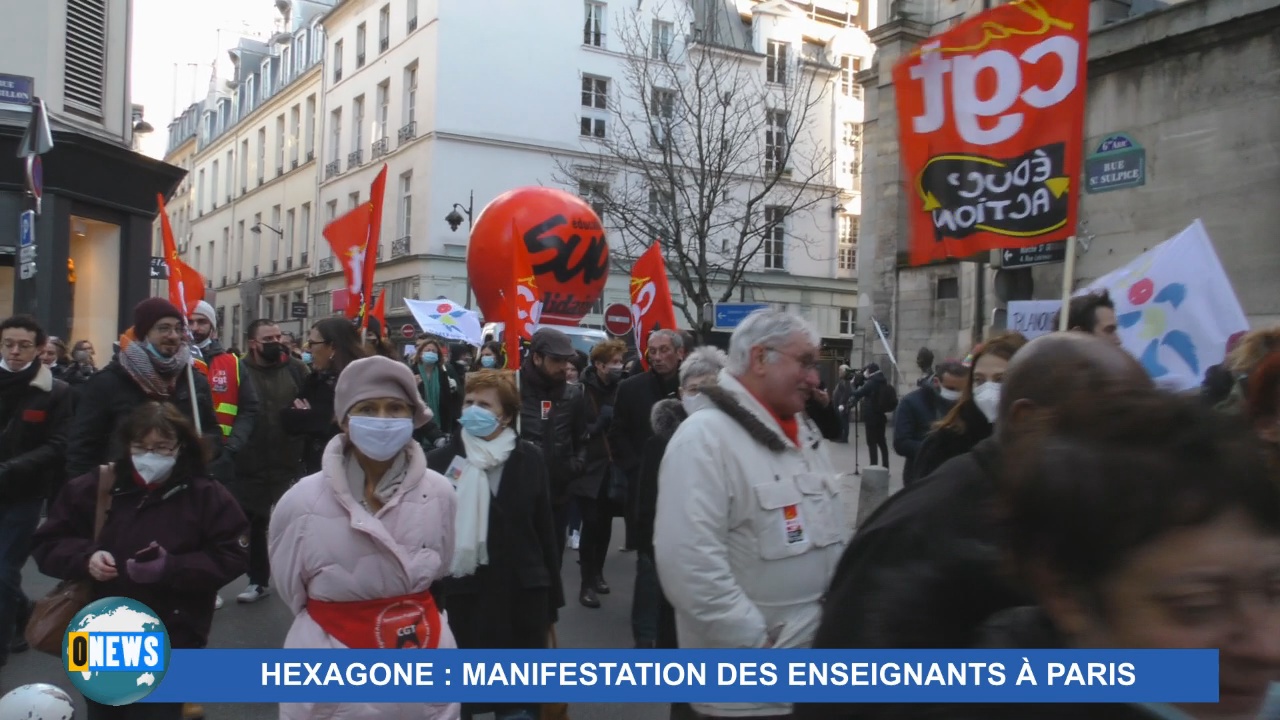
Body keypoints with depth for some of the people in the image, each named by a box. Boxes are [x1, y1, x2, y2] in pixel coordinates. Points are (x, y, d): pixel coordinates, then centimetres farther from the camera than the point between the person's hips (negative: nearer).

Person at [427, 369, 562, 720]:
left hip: (522, 599, 2)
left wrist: (551, 601, 7)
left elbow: (545, 530, 6)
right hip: (461, 599, -2)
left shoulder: (529, 459, 2)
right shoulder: (440, 462, -6)